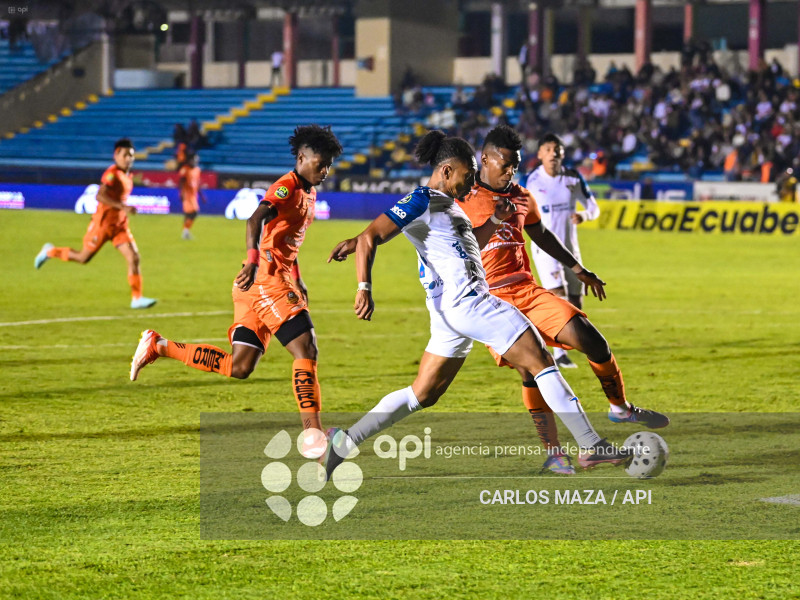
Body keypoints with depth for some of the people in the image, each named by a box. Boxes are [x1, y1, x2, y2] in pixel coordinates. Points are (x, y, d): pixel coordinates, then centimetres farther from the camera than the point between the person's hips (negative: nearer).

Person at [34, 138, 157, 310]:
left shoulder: (127, 176, 11)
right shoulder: (112, 173, -17)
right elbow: (100, 196, -29)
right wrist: (123, 207, -35)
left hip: (120, 225, 7)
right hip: (104, 223, -7)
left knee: (134, 258, -7)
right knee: (83, 258, 6)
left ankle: (137, 298, -7)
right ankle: (50, 252, 29)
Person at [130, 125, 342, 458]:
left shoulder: (309, 193, 20)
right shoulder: (287, 186, -10)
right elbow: (256, 219, -27)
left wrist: (297, 281, 32)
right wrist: (253, 260, -42)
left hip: (278, 281, 9)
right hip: (266, 278, -9)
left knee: (238, 367, 5)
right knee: (306, 350, -15)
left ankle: (158, 346, 12)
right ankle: (312, 433, -17)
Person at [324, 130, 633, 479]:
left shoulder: (448, 204, 19)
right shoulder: (421, 201, -9)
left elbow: (468, 246, 31)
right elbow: (369, 239, -15)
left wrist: (495, 220, 16)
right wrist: (364, 287, -24)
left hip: (454, 309, 10)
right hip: (464, 302, -10)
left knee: (423, 394, 12)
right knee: (540, 362, -7)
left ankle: (345, 441, 11)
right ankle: (591, 446, -7)